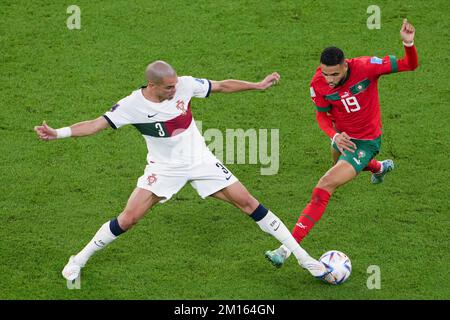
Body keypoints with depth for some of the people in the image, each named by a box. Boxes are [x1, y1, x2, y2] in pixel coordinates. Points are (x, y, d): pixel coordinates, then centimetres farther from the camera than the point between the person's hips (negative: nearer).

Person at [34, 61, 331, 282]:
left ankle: (303, 256, 7)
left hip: (201, 161, 2)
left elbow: (222, 86, -2)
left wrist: (258, 85, 0)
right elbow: (96, 124, -22)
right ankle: (79, 260, 12)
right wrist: (58, 133, -35)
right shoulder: (132, 105, -21)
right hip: (164, 169, -1)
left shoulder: (184, 85, -16)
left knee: (247, 202, -2)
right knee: (128, 218, -11)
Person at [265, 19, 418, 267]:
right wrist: (334, 135, -24)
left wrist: (408, 44, -43)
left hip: (365, 142, -6)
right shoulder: (318, 84, -19)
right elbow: (322, 115, -3)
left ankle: (288, 248, -21)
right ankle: (379, 168, 74)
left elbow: (410, 65, -21)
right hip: (342, 137, 6)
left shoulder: (365, 67, -29)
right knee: (339, 163, 40)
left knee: (324, 188, -20)